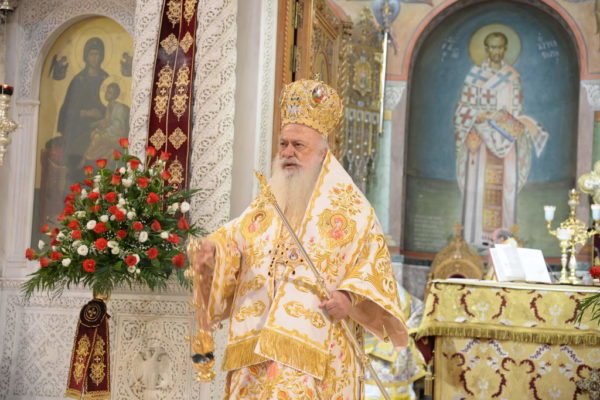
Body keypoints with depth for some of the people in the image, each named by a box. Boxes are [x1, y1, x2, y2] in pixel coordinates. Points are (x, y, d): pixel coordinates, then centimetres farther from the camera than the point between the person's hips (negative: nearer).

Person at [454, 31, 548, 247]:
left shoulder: (513, 76, 11)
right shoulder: (475, 74, 5)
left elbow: (517, 110, 12)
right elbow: (465, 107, 1)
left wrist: (504, 117, -8)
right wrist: (484, 115, -15)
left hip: (505, 140, 2)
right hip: (480, 137, -2)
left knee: (505, 186, -3)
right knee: (478, 185, -7)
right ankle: (476, 235, -5)